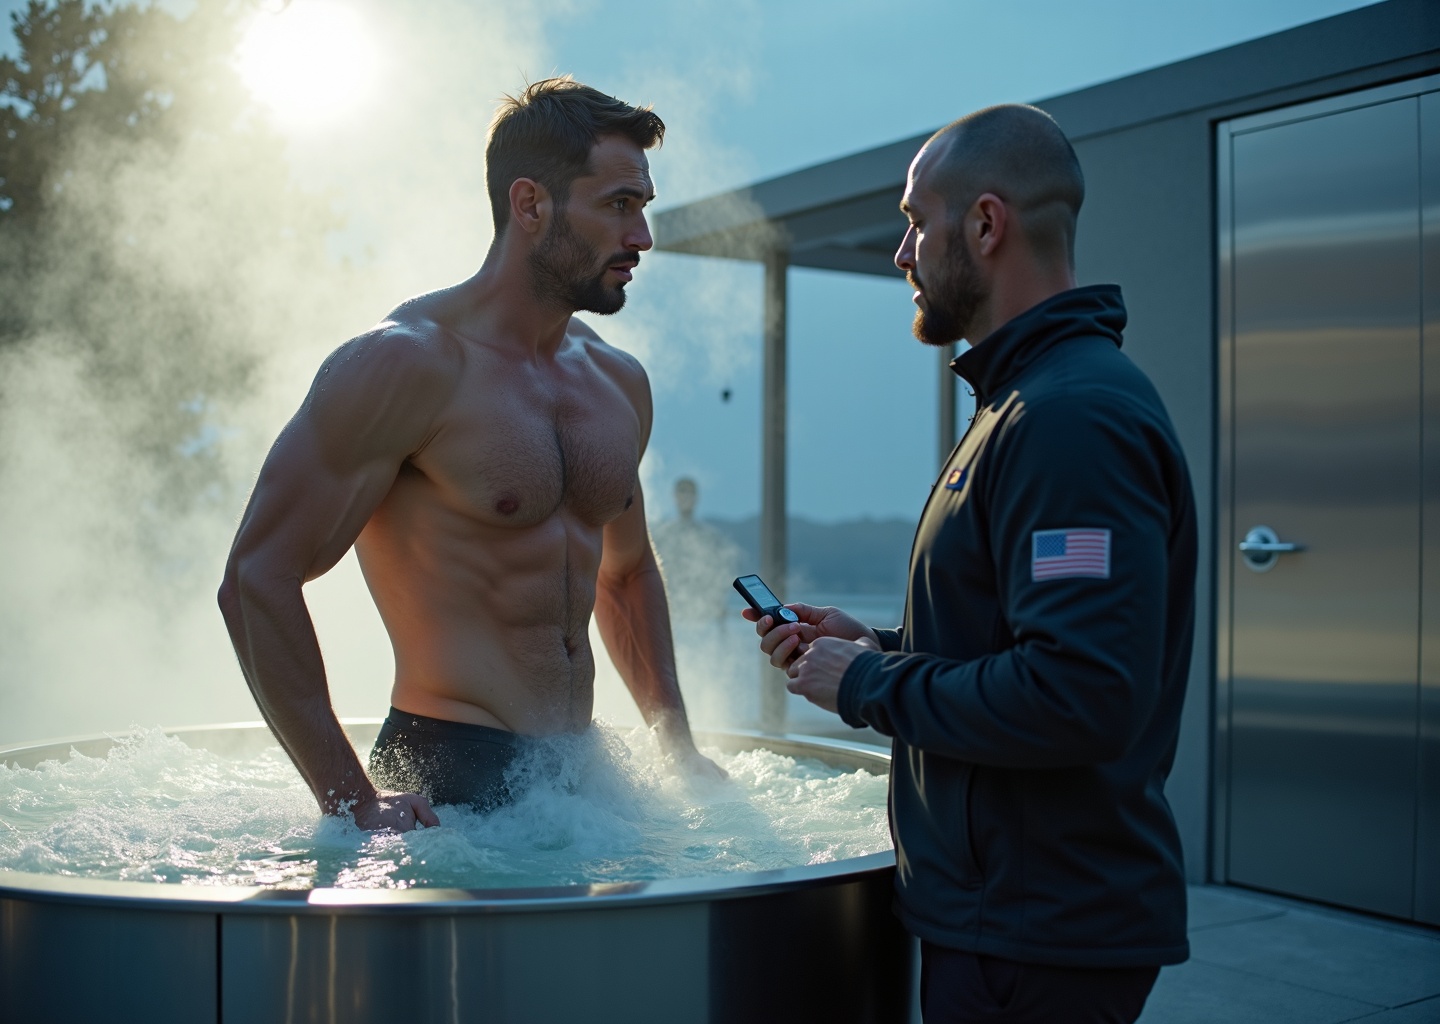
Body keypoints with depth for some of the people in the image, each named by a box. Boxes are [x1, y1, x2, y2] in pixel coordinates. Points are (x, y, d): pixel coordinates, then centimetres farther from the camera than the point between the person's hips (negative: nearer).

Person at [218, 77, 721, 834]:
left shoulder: (619, 384, 10)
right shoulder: (406, 362, -13)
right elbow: (258, 580, -15)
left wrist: (679, 748, 15)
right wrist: (352, 802, -18)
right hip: (448, 785, -7)